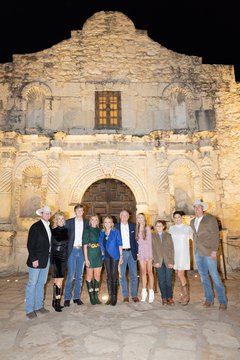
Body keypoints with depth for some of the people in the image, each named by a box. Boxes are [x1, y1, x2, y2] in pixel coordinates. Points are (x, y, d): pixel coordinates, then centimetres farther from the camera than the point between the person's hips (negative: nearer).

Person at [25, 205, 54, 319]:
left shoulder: (49, 227, 9)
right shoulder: (35, 226, -11)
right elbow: (30, 244, -13)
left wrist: (48, 256, 6)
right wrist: (34, 259, -17)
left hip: (46, 259, 7)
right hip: (36, 260, -7)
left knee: (41, 283, 15)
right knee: (32, 284, 2)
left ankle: (39, 306, 26)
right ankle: (29, 310, 11)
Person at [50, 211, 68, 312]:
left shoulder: (66, 230, 5)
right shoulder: (53, 231, -9)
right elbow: (50, 245, -7)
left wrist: (67, 257, 9)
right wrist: (51, 259, -9)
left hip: (64, 258, 5)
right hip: (55, 258, -5)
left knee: (59, 280, 11)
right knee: (58, 281, -5)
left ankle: (55, 301, 24)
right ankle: (57, 303, 7)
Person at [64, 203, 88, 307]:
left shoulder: (86, 223, 7)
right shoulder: (69, 222, 1)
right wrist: (66, 249, -7)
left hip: (82, 251, 3)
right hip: (72, 250, -2)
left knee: (79, 276, 9)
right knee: (70, 275, -3)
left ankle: (77, 297, 20)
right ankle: (67, 298, 9)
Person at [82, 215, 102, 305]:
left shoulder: (99, 230, 8)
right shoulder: (87, 230, -4)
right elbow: (85, 245, -7)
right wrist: (86, 258, -12)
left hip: (99, 255, 4)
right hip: (90, 254, -4)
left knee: (97, 276, 9)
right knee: (89, 275, 5)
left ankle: (96, 296, 19)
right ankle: (91, 296, 15)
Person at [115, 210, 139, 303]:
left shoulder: (133, 226, 6)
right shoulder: (116, 227, 2)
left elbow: (136, 239, 7)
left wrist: (137, 252, 0)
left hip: (131, 252, 1)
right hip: (121, 253, -1)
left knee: (134, 274, 4)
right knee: (122, 275, 5)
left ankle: (134, 295, 16)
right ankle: (125, 296, 16)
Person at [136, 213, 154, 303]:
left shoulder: (148, 228, -4)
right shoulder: (137, 229, 7)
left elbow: (150, 241, -4)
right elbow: (137, 242, 9)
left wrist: (150, 254, -8)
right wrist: (137, 253, 2)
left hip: (148, 251, -3)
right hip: (141, 252, 3)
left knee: (149, 272, -1)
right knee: (143, 272, 5)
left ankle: (151, 292, 6)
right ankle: (144, 291, 13)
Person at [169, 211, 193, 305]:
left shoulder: (187, 228, -2)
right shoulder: (171, 228, 8)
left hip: (183, 254, -4)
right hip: (174, 254, 4)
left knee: (180, 274, -10)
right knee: (179, 274, 8)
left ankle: (186, 296, 6)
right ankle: (184, 294, 23)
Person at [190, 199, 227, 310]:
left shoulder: (210, 218, -4)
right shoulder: (192, 221, 13)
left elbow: (215, 235, -7)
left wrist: (214, 250, -14)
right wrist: (195, 250, 8)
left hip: (208, 251, -5)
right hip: (198, 252, 5)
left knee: (214, 275, -5)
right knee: (203, 276, 10)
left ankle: (222, 301, 8)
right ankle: (209, 299, 22)